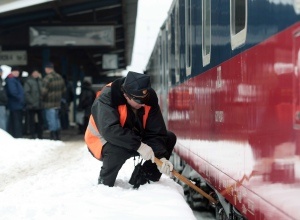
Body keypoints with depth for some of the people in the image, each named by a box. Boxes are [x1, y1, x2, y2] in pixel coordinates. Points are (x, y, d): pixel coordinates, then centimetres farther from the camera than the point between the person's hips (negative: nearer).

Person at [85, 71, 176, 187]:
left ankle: (144, 181, 4)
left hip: (135, 140, 6)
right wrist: (139, 146, -47)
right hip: (104, 141, -6)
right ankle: (104, 183, -10)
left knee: (169, 138, -5)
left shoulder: (150, 98, -16)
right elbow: (110, 130, -44)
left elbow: (155, 132, -16)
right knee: (118, 151, -40)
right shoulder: (107, 98, -32)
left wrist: (161, 157, -31)